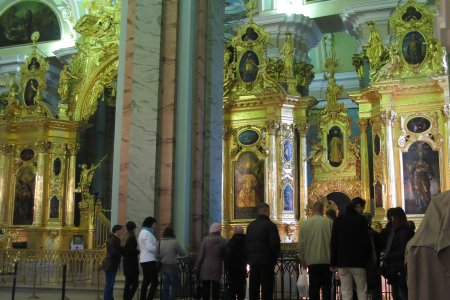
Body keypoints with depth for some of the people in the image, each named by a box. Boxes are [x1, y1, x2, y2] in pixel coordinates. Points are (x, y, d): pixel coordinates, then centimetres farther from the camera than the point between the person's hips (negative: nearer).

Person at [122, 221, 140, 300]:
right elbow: (132, 251, -21)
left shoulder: (125, 238, 11)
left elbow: (122, 251, 15)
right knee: (135, 283, -4)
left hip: (126, 263, 9)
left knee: (128, 283, 12)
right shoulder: (132, 238, -15)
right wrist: (138, 252, -4)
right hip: (132, 263, -9)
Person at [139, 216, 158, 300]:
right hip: (149, 260, -10)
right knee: (154, 282, -11)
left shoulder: (142, 232, 20)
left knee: (146, 281, 13)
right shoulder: (147, 233, -12)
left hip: (144, 260, 10)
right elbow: (150, 248, -20)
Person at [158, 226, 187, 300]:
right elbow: (182, 254, -4)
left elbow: (158, 254, 5)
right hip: (172, 267, -5)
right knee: (174, 286, 5)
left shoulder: (160, 242, -1)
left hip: (163, 267, 5)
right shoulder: (174, 242, -13)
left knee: (165, 287, 11)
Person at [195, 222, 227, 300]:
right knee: (216, 288, 5)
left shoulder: (205, 240, -2)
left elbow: (201, 254, -3)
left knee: (205, 288, 5)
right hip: (217, 269, 0)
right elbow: (225, 256, 2)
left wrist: (197, 266, 2)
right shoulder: (223, 241, -2)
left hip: (205, 268, 0)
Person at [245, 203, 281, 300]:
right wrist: (275, 258, 1)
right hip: (266, 260, -5)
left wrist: (248, 258, 15)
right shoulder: (270, 225, -10)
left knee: (253, 286, 9)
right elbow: (275, 244, -13)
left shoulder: (251, 225, 8)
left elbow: (246, 243, 10)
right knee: (266, 287, -2)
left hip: (253, 259, 5)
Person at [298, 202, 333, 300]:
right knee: (326, 287, 4)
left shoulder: (305, 224, 0)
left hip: (312, 261, 1)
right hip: (326, 260, -1)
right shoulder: (329, 222, -6)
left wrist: (303, 260, 16)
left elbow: (301, 244, 4)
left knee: (313, 287, 7)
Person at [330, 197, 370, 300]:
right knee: (362, 291, 5)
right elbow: (365, 241, -8)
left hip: (342, 261, 4)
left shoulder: (338, 219, 7)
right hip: (358, 260, -3)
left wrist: (333, 263, 8)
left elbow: (333, 242, 5)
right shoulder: (361, 220, -6)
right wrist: (367, 259, 5)